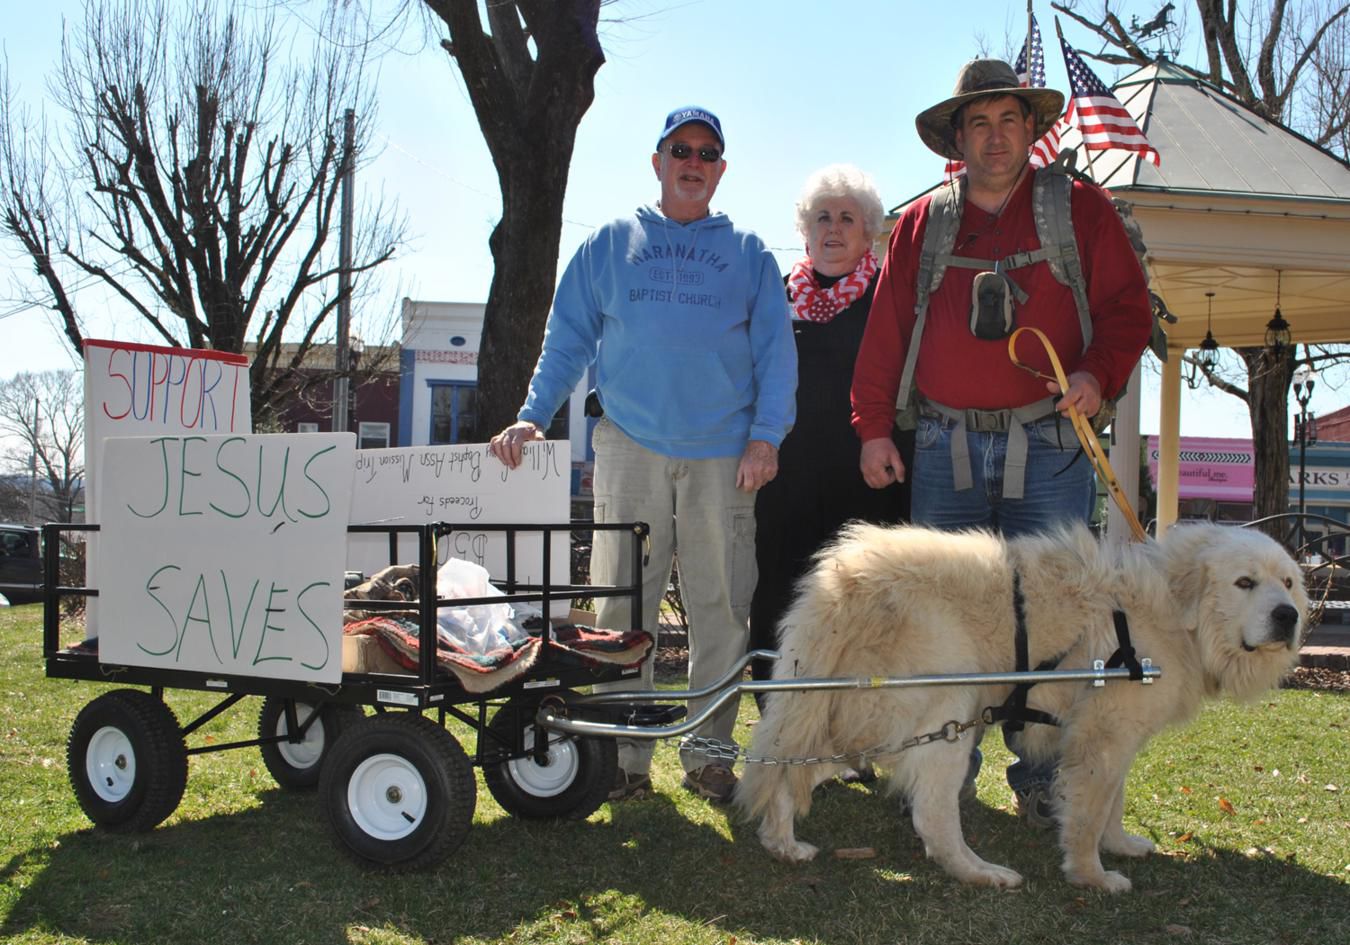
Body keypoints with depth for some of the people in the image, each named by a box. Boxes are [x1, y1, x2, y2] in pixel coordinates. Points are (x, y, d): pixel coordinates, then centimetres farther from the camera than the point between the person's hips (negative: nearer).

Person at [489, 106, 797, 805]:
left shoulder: (748, 254, 14)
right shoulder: (609, 244, 15)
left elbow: (775, 350, 8)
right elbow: (568, 338, 14)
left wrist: (766, 435, -4)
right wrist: (534, 415, 2)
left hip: (723, 453, 0)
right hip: (630, 445, 0)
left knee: (720, 608, 1)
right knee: (622, 605, -1)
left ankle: (708, 753, 10)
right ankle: (626, 755, 6)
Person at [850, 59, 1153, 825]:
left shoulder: (1082, 209, 8)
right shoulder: (921, 224, 12)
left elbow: (1129, 305, 6)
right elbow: (887, 332, 13)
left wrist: (1099, 373, -11)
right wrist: (873, 426, 7)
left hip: (1048, 445, -2)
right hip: (946, 448, 2)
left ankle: (1040, 779, 8)